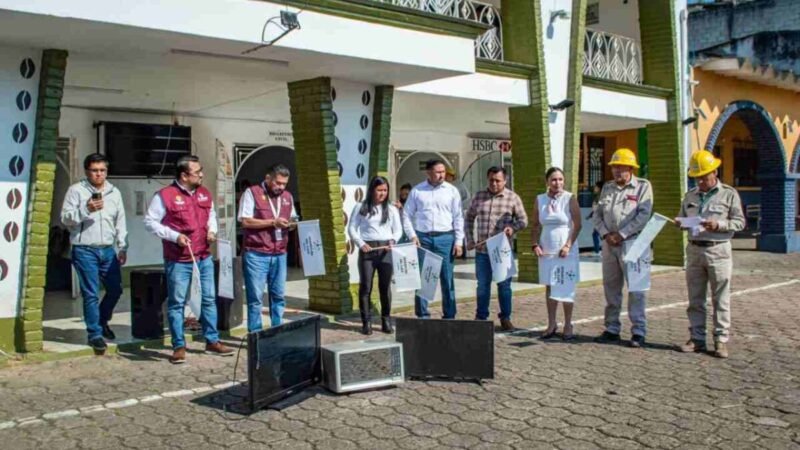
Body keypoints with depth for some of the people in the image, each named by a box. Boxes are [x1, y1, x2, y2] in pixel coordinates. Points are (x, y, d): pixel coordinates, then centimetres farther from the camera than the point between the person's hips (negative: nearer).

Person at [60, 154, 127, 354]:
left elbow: (120, 222, 13)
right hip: (85, 250, -5)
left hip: (108, 250, 5)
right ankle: (94, 333, 9)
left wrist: (123, 247, 8)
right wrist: (86, 209, -22)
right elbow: (66, 218, -7)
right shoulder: (76, 190, -2)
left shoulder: (114, 192, 11)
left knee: (115, 289, 10)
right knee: (91, 294, -2)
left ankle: (102, 321, 34)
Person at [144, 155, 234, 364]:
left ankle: (212, 341, 22)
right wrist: (174, 236, -17)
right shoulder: (165, 196, -10)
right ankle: (179, 346, 11)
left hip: (204, 257, 6)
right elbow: (150, 222, -7)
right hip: (178, 261, -5)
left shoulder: (204, 194, 8)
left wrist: (212, 230, 4)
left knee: (209, 299, 10)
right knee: (177, 303, 2)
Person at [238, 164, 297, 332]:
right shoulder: (252, 192, -4)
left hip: (279, 254, 5)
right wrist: (273, 222, -16)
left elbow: (291, 219, 22)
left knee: (278, 295, 9)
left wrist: (291, 224, -3)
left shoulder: (287, 196, 13)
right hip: (256, 254, -5)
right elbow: (245, 221, -11)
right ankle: (255, 334, 7)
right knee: (255, 297, 0)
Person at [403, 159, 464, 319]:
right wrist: (412, 235, -4)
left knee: (447, 279, 3)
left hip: (445, 238, 0)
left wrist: (458, 242, -1)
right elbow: (407, 215, 8)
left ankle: (449, 316, 11)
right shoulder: (417, 191, 4)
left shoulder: (452, 191, 4)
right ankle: (422, 315, 14)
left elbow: (458, 217, 4)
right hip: (422, 238, 0)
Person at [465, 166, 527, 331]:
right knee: (482, 285, 9)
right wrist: (470, 240, 8)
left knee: (504, 285, 7)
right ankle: (481, 317, 21)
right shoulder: (478, 197, 7)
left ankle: (505, 318, 20)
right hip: (482, 249, 2)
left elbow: (523, 219, 3)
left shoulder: (513, 198, 0)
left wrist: (513, 227, -18)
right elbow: (469, 218, 16)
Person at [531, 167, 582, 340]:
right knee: (549, 286, 9)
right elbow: (534, 225, 11)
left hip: (566, 249, -3)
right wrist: (535, 244, 0)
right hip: (546, 249, 4)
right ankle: (552, 324, 18)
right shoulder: (540, 199, 5)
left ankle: (568, 326, 8)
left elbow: (577, 225, -7)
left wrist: (568, 246, -15)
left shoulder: (569, 198, -5)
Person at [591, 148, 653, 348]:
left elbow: (644, 215, -11)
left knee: (636, 289, -5)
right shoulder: (607, 187, 16)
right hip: (609, 244, 5)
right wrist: (605, 234, -5)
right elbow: (597, 214, 12)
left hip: (632, 243, -5)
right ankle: (612, 330, 17)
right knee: (611, 288, 9)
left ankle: (638, 332, 0)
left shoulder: (643, 186, 0)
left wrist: (622, 234, -14)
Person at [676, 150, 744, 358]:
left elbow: (739, 222, -2)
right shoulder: (690, 195, 12)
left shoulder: (729, 194, 0)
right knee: (695, 299, 7)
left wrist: (718, 225, -17)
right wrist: (680, 222, -4)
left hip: (718, 251, -4)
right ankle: (697, 338, 14)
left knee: (720, 300, 0)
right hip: (694, 250, 4)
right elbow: (682, 218, 19)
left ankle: (721, 340, 7)